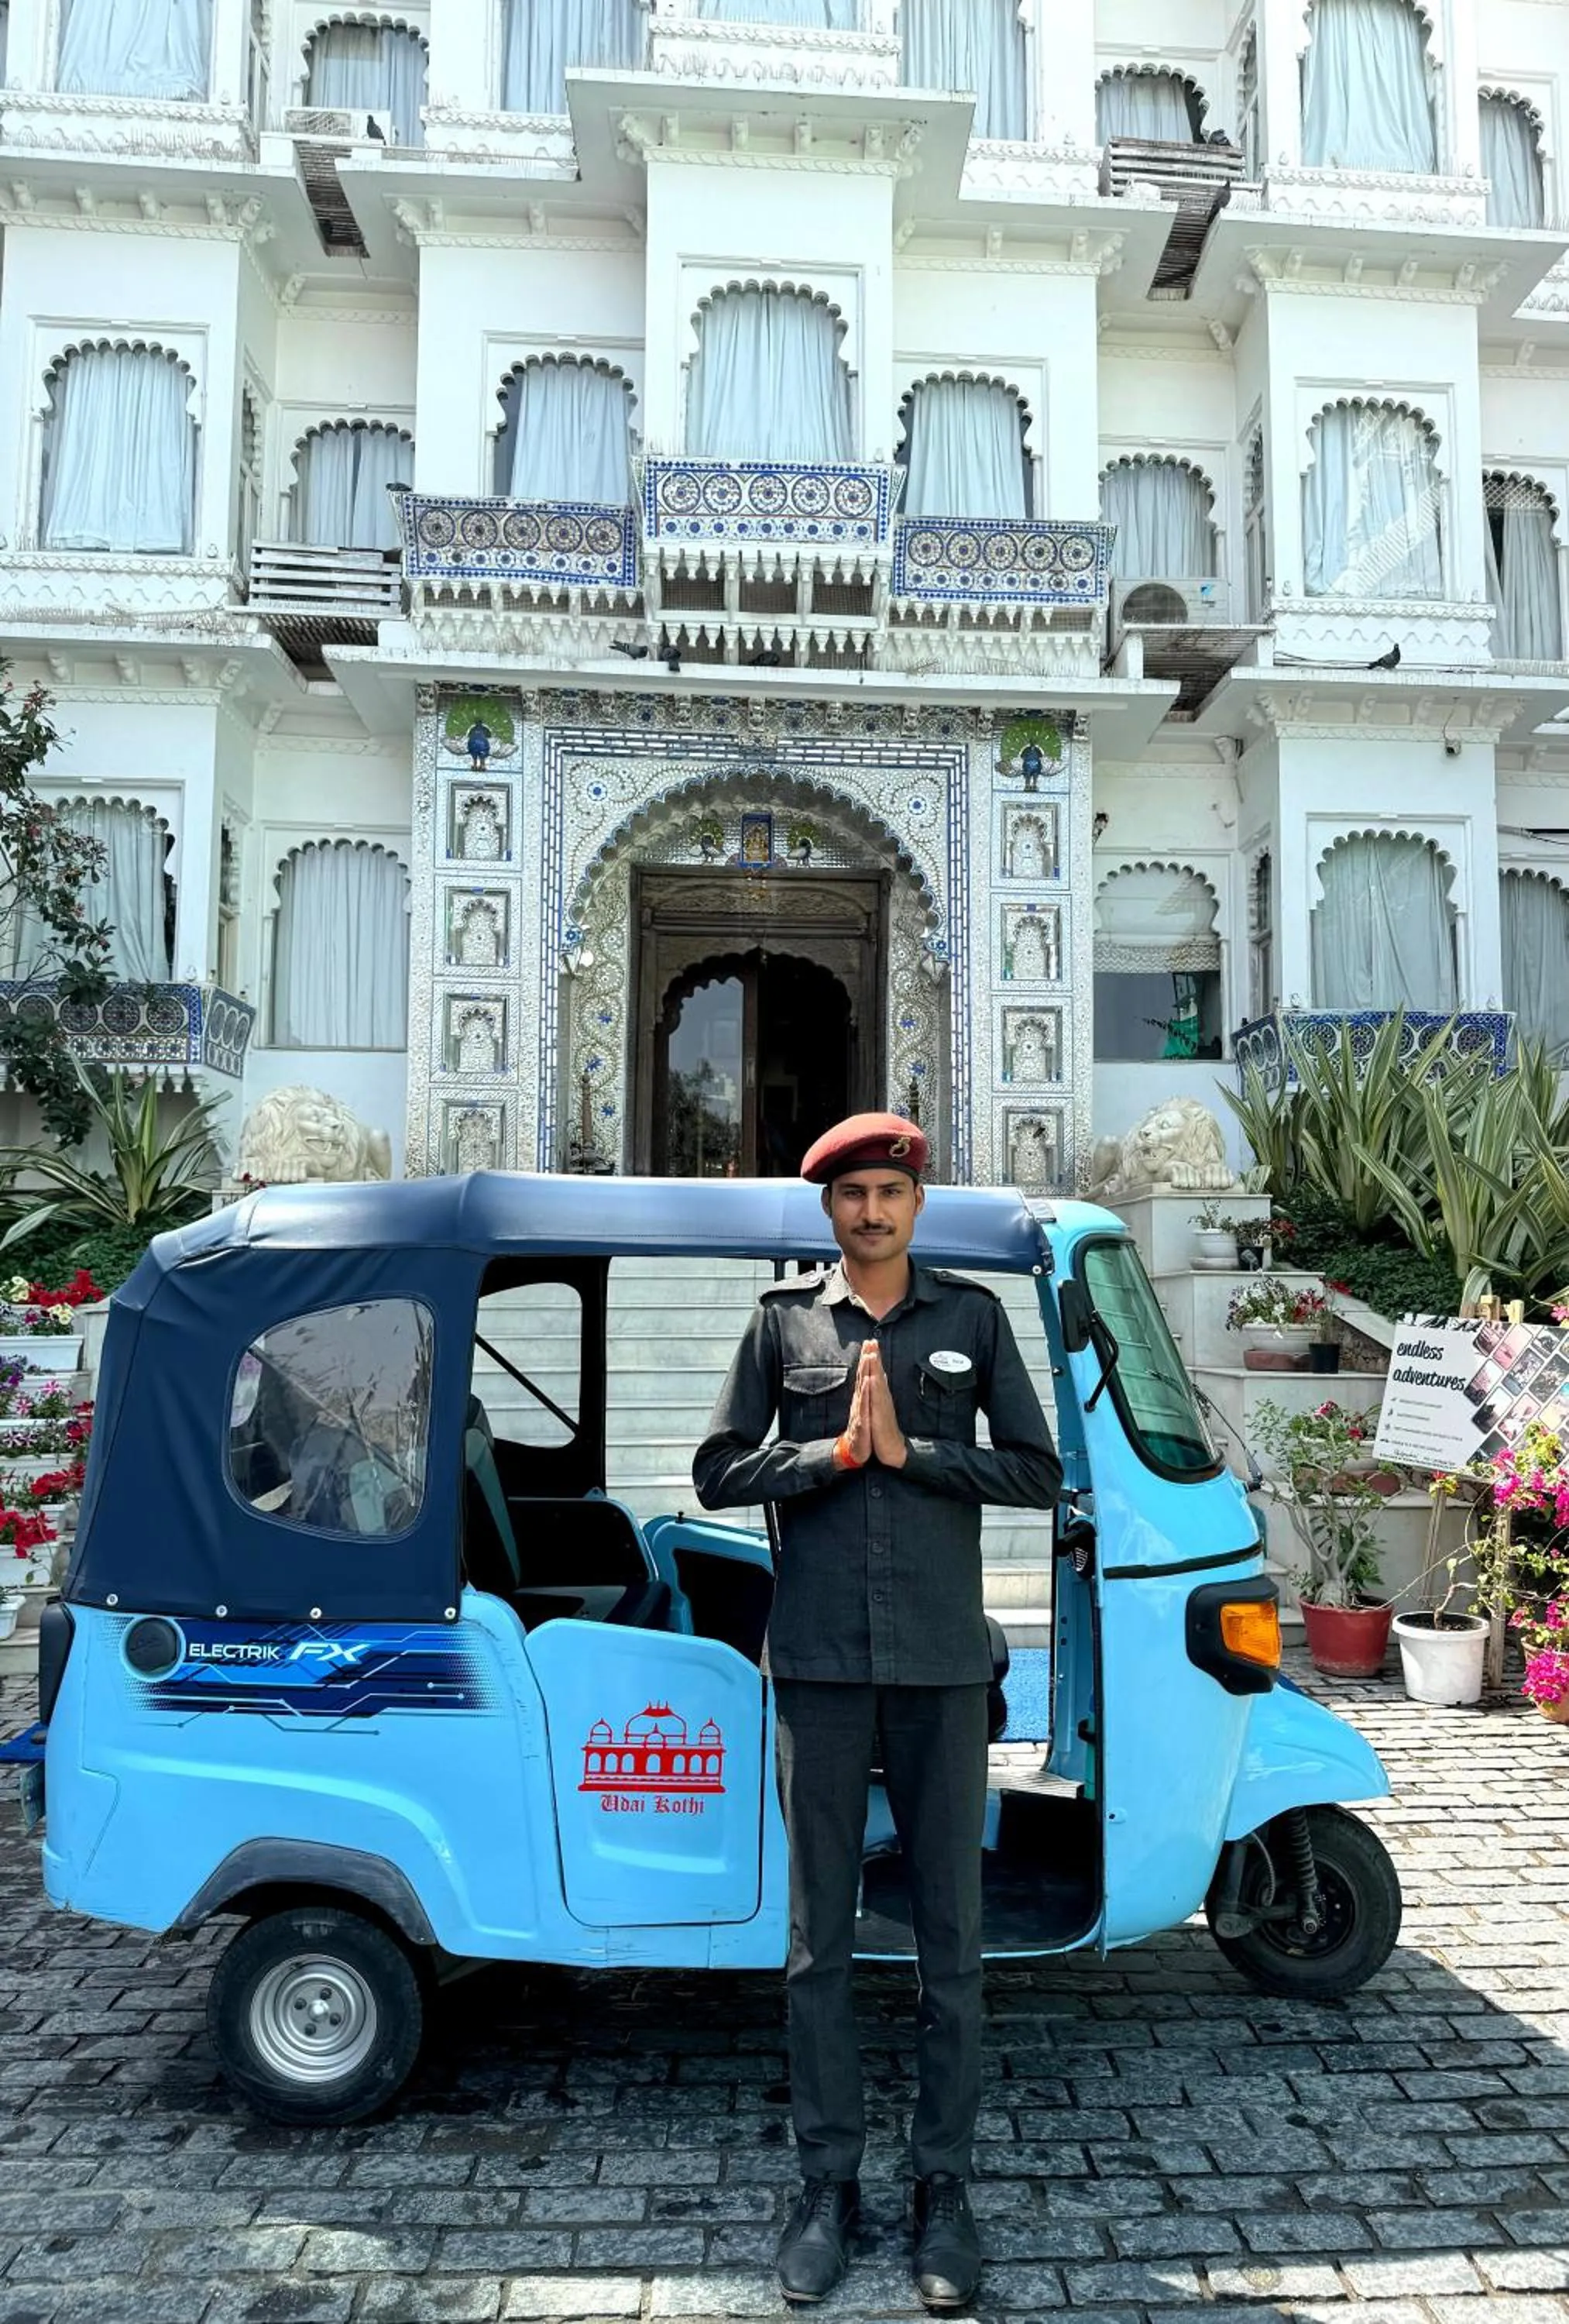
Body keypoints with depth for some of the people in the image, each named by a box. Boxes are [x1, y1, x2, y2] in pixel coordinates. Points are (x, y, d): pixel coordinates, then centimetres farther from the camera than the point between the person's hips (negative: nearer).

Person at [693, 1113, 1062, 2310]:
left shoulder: (973, 1314, 4)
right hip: (819, 1660, 0)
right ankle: (830, 2184, 25)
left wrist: (908, 1449, -11)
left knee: (951, 1933, 9)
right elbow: (718, 1470, 2)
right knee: (820, 1937, 10)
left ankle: (944, 2186, 25)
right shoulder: (785, 1317, 5)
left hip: (942, 1660, 0)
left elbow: (1038, 1471, 1)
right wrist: (837, 1451, -11)